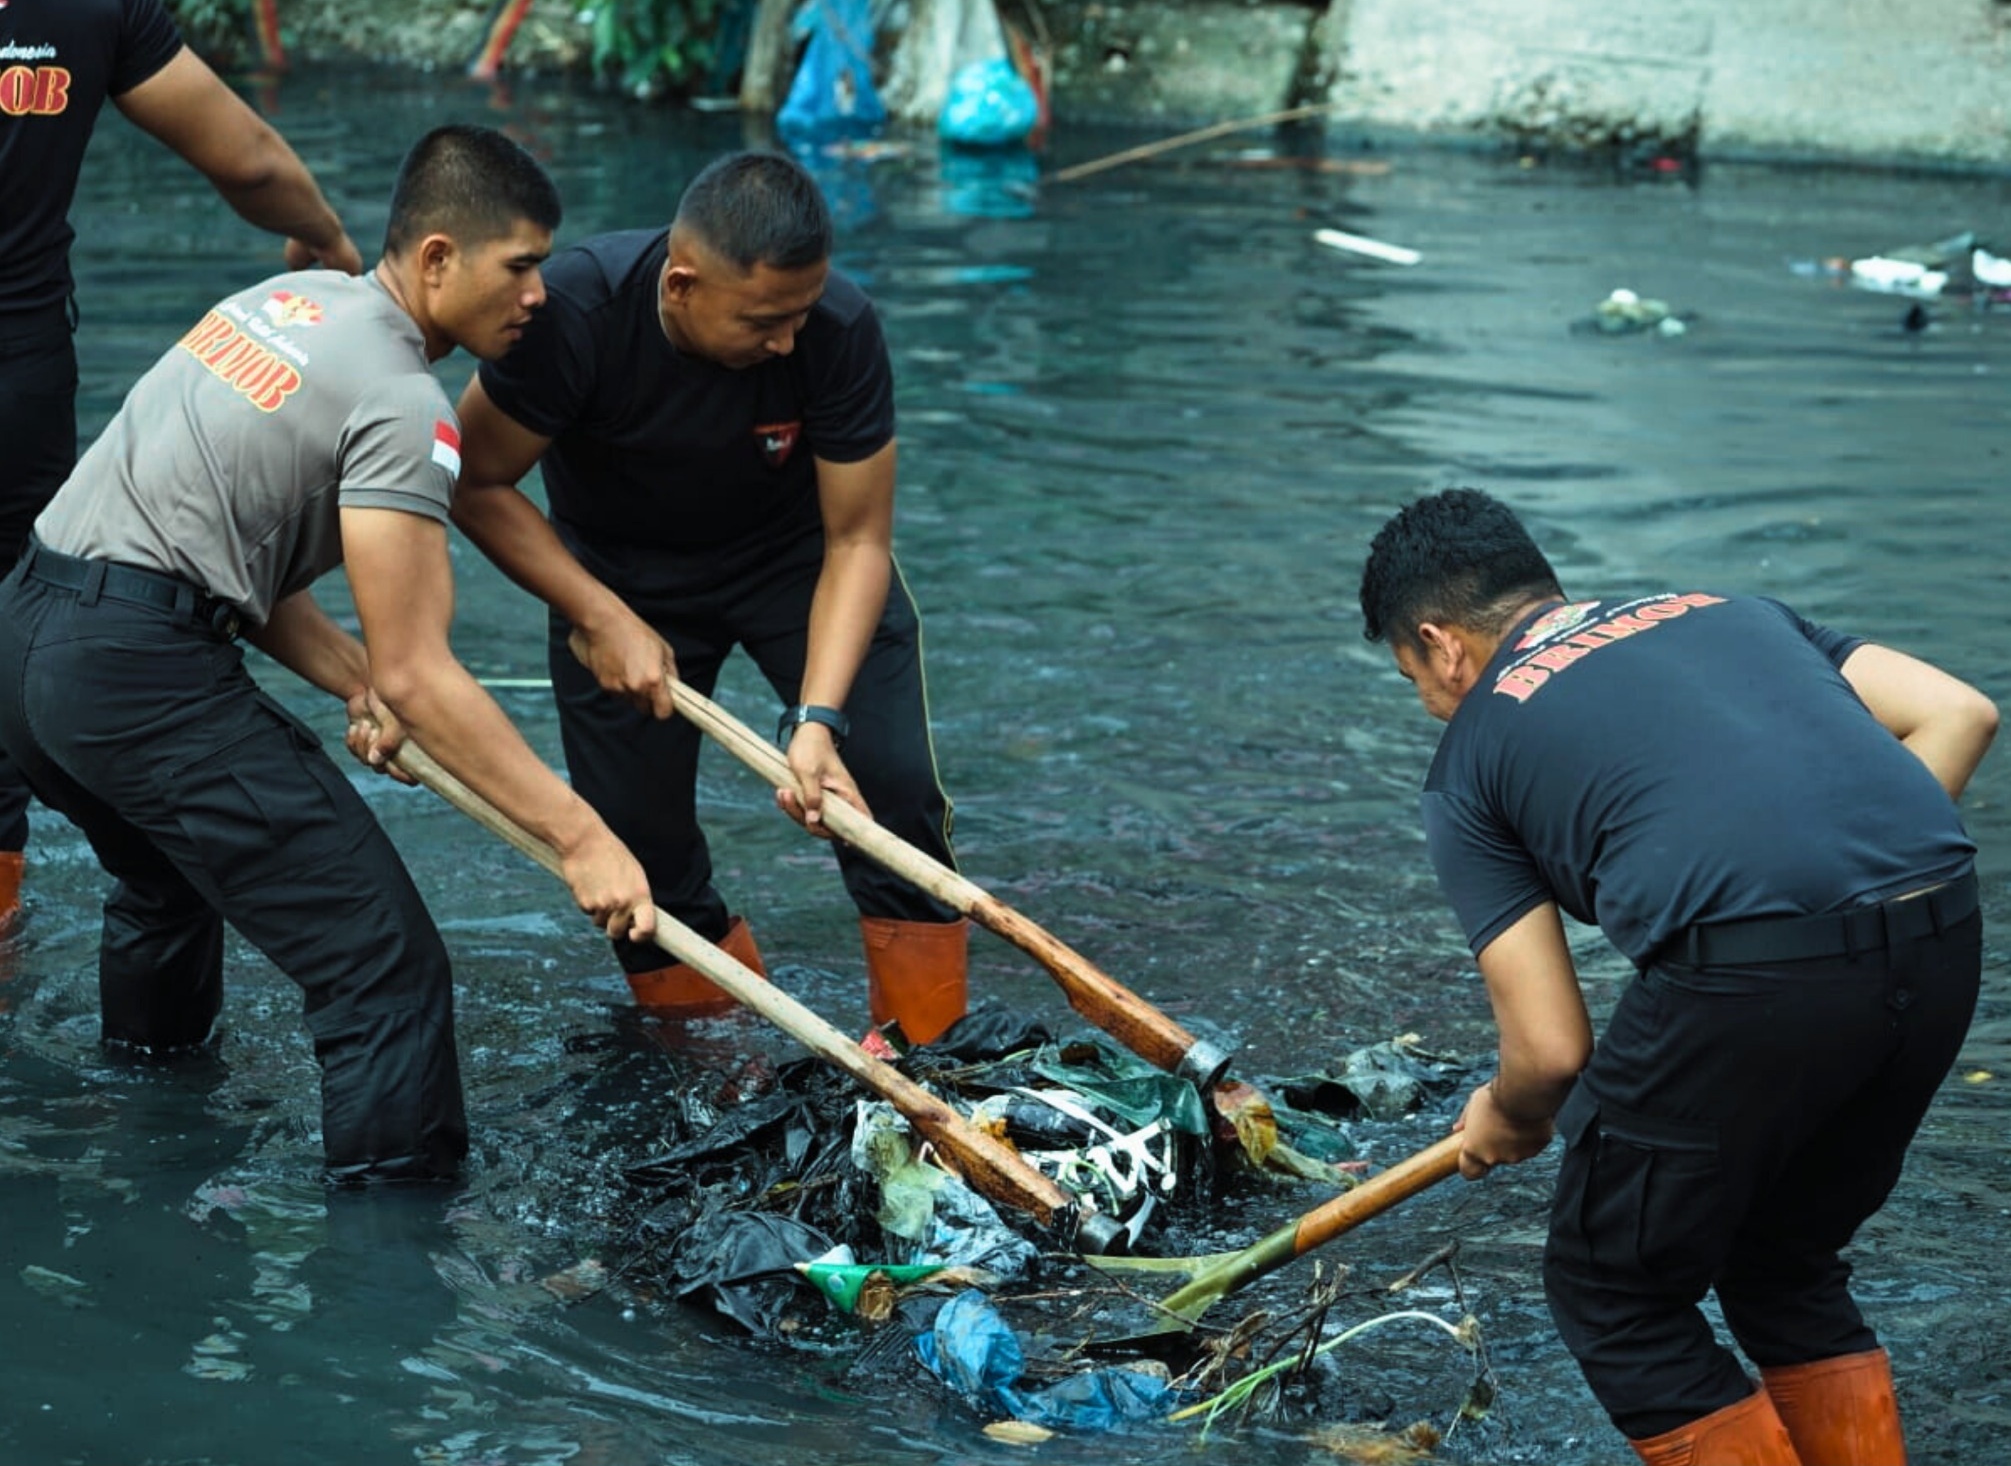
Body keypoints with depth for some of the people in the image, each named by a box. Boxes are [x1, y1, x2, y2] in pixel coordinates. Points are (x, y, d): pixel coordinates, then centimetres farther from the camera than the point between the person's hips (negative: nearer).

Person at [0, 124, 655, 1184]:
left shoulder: (291, 298, 16)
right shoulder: (401, 407, -12)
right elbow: (417, 675, -16)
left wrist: (351, 677, 7)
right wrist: (579, 836, -16)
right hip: (141, 676, -10)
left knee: (168, 870, 38)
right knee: (384, 970, -9)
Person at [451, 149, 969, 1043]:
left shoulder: (839, 328, -30)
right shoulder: (573, 313, -33)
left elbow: (857, 540, -21)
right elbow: (478, 485, -19)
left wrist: (817, 718, -32)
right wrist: (602, 619, -26)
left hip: (795, 554, 0)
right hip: (622, 572, 0)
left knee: (890, 779, -16)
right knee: (633, 830, -2)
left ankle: (928, 1050, 1)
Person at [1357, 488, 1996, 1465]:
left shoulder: (1471, 760, 16)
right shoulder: (1728, 609, 30)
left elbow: (1551, 1047, 11)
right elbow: (1958, 712, 18)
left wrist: (1507, 1121, 32)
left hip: (1749, 973, -6)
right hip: (1946, 940, 6)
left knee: (1615, 1296, 18)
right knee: (1786, 1265, 28)